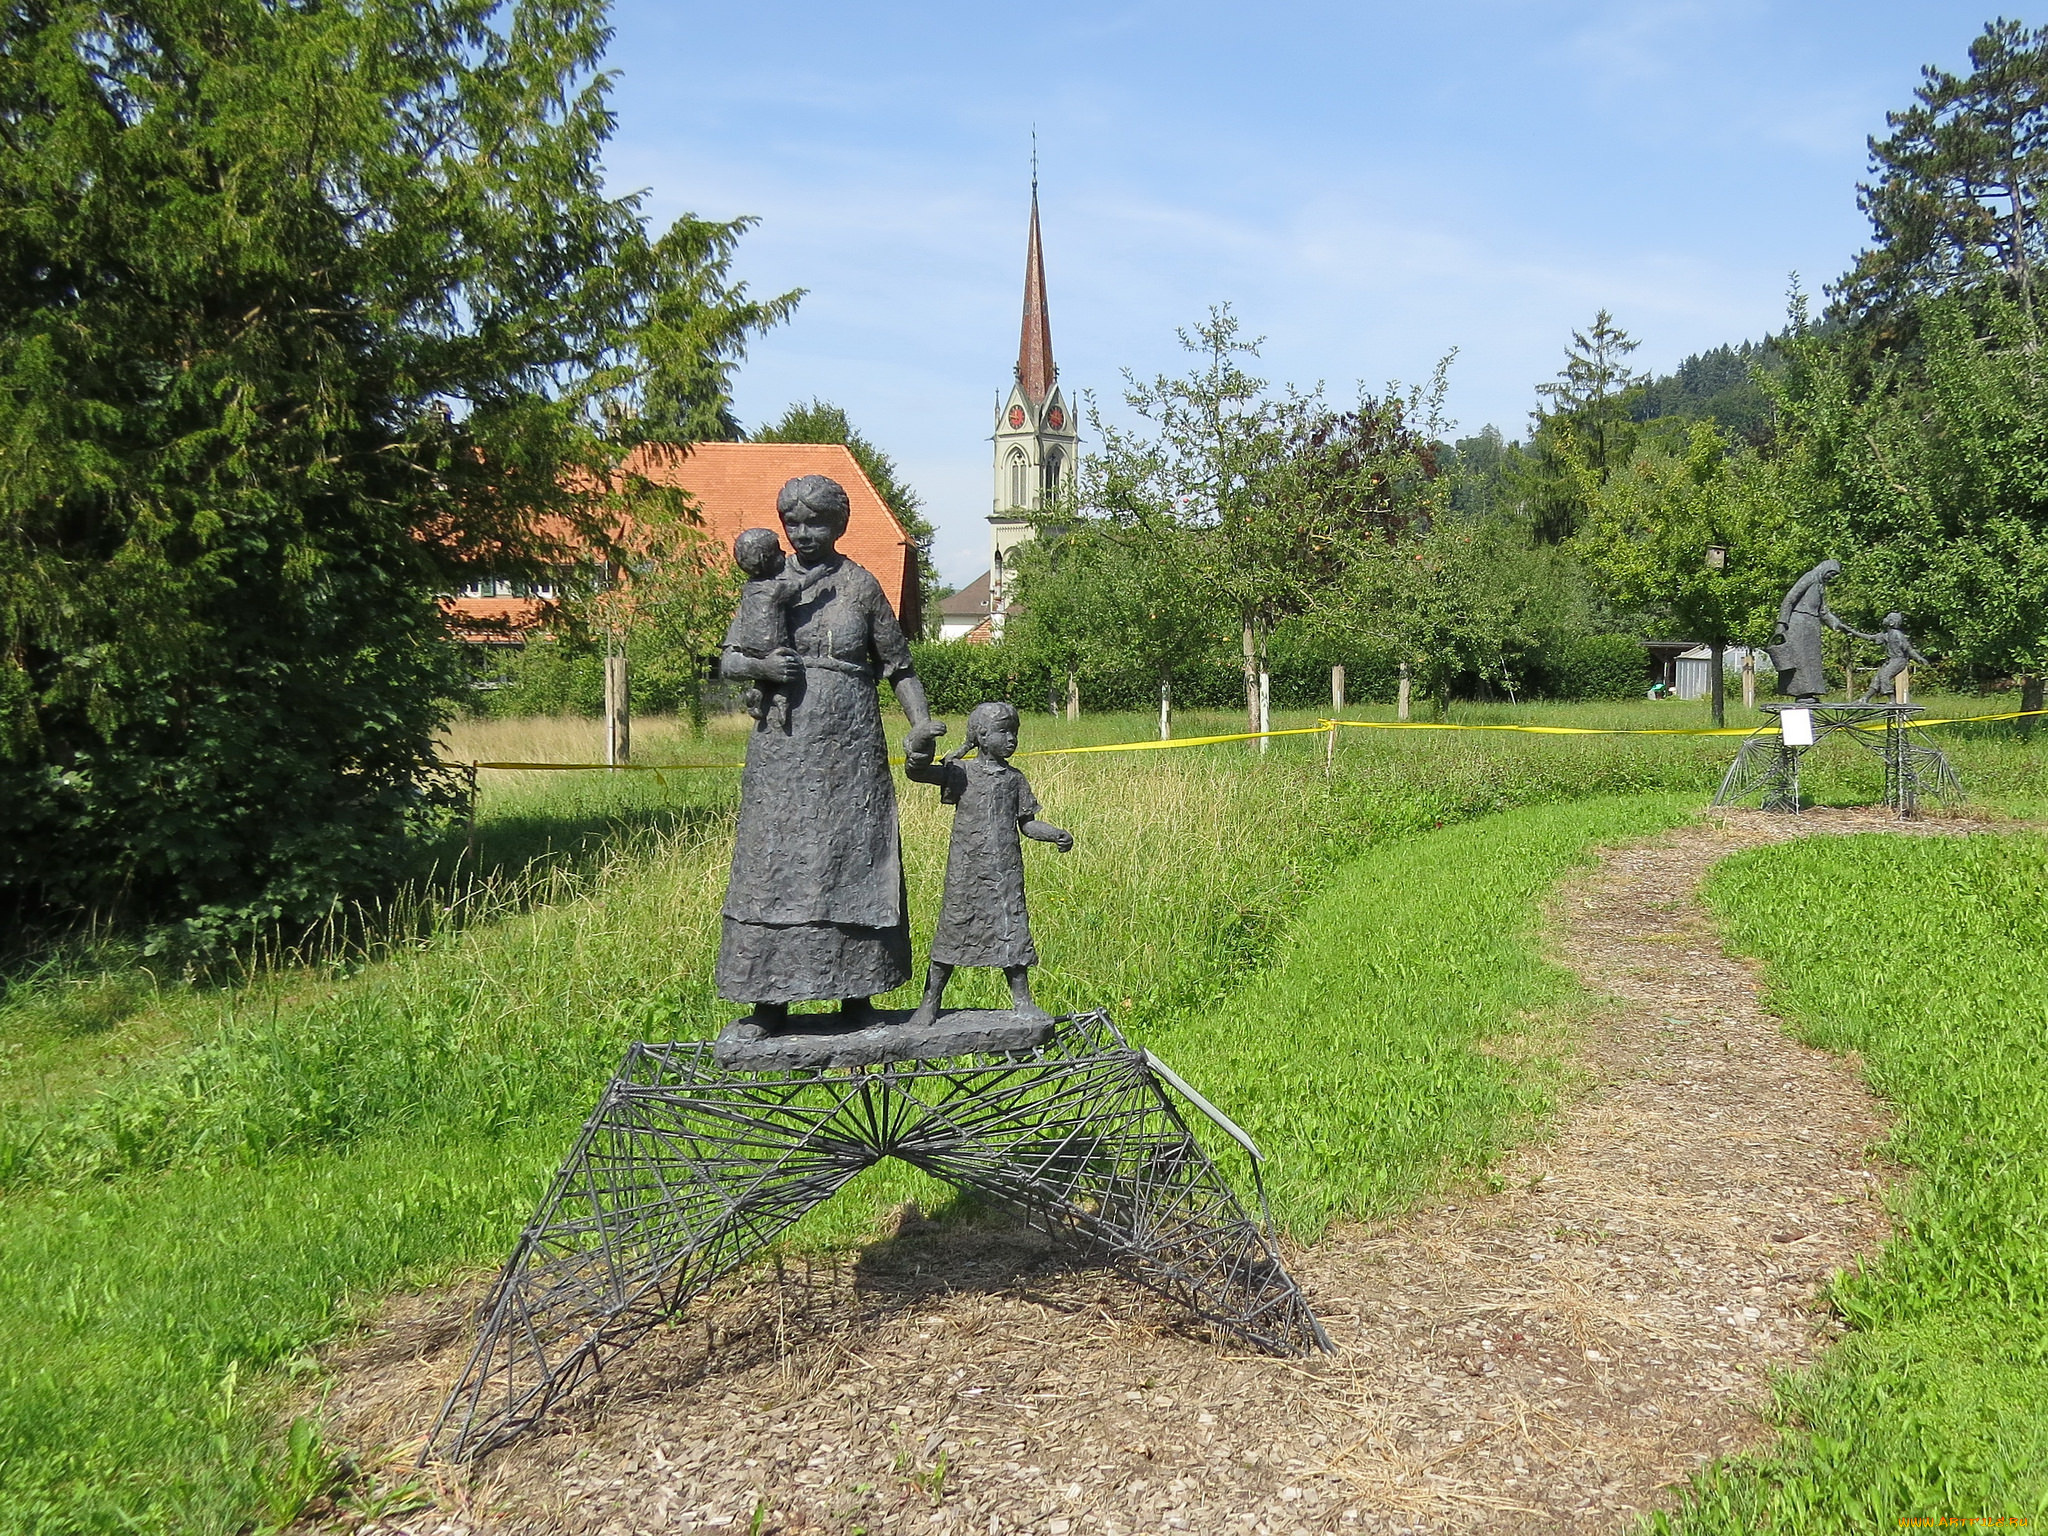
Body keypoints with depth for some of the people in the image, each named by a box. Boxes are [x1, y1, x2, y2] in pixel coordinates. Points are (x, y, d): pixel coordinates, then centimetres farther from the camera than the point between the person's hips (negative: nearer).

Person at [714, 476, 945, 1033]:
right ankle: (770, 999, 8)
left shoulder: (860, 585, 4)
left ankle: (857, 997, 13)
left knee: (853, 859, 3)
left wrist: (921, 724, -8)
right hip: (781, 751, 1)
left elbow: (899, 665, 6)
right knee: (774, 863, 0)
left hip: (851, 749, -1)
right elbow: (727, 659, 8)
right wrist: (760, 666, -14)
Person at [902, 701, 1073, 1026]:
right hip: (966, 870, -3)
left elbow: (1027, 823, 11)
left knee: (1012, 929, 6)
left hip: (1006, 872, 3)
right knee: (953, 926, 2)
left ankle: (1022, 1000, 18)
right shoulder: (961, 772, -2)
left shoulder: (1014, 779, 8)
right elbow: (916, 773, -13)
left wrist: (1057, 835, -6)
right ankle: (930, 1001, 13)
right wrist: (917, 760, -35)